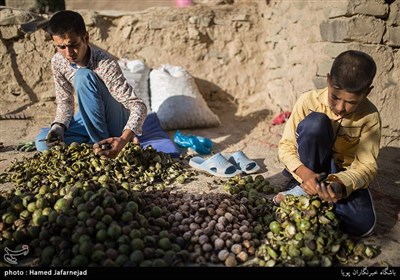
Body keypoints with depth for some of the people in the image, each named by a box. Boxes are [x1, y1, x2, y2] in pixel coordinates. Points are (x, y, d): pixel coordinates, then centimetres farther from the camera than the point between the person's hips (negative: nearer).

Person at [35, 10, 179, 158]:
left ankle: (102, 142, -18)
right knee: (43, 142, -13)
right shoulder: (57, 62, -11)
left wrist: (124, 139, -52)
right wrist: (58, 126, -20)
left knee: (83, 76, -30)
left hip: (117, 121, -5)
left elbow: (138, 105, -36)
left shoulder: (105, 64, -29)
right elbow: (64, 102, 1)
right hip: (92, 120, 6)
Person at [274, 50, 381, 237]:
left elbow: (366, 165, -18)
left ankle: (308, 193, -9)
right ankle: (304, 188, -18)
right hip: (308, 170, -1)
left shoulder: (370, 117, -15)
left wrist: (341, 185, -40)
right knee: (315, 122, -30)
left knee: (363, 225, -27)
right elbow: (286, 145, -15)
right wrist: (304, 173, -35)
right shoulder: (309, 101, -17)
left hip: (343, 176, 1)